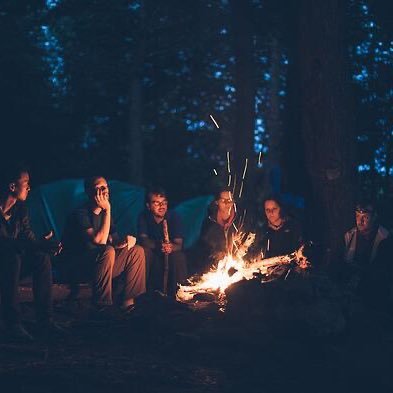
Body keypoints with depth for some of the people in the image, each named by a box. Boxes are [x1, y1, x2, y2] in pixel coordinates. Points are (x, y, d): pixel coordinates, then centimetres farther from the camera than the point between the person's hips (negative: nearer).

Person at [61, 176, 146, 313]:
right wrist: (107, 210, -25)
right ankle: (101, 305, -28)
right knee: (107, 251, -35)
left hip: (100, 263, 8)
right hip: (77, 265, -8)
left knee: (137, 251, 1)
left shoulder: (104, 212, 9)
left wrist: (126, 240, -10)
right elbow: (99, 240, -27)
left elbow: (112, 240, 15)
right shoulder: (80, 214, -17)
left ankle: (128, 299, -2)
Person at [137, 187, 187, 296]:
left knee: (179, 256, -31)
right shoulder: (144, 217, -8)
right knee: (144, 252, -30)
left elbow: (179, 244, -18)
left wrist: (171, 247, -45)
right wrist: (157, 245, -43)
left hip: (170, 255, 0)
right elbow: (143, 239, -21)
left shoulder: (173, 216, -10)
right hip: (153, 256, 0)